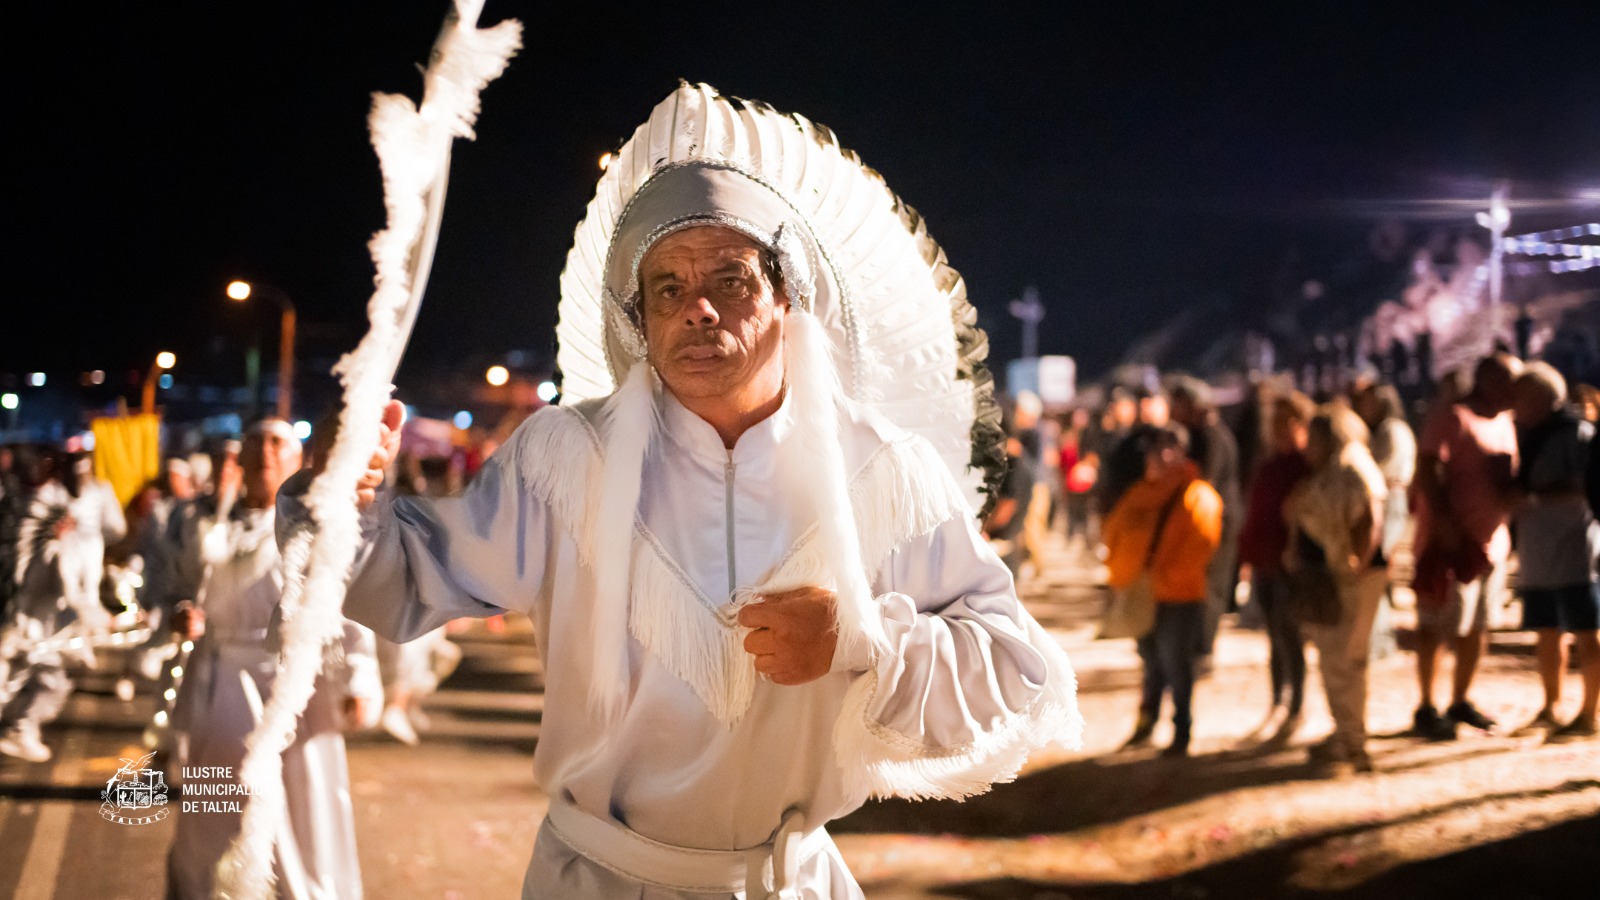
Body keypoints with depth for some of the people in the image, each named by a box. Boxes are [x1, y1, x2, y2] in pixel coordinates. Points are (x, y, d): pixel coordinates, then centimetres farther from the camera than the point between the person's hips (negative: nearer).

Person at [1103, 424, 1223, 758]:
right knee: (1152, 664, 18)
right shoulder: (1142, 493, 9)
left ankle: (1181, 735, 13)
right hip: (1142, 597, 6)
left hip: (1178, 599, -6)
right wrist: (1120, 569, -1)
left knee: (1176, 667, 3)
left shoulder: (1198, 496, -10)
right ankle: (1146, 724, 30)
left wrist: (1165, 575, -18)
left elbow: (1201, 545, -17)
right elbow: (1115, 530, 12)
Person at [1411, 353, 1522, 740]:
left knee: (1478, 627, 12)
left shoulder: (1504, 422, 16)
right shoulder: (1451, 418, -11)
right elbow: (1427, 471, -19)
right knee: (1437, 626, -3)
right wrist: (1445, 520, -25)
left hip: (1491, 539, 8)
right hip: (1453, 538, -8)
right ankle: (1426, 709, 5)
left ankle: (1460, 703, 23)